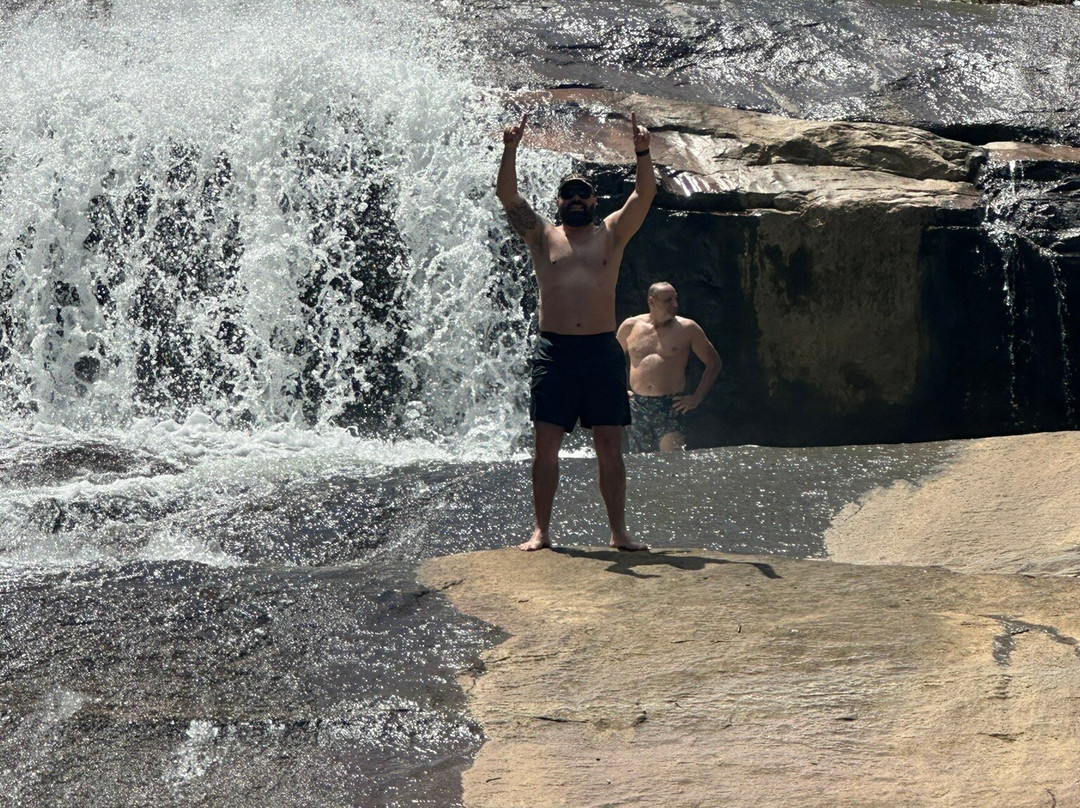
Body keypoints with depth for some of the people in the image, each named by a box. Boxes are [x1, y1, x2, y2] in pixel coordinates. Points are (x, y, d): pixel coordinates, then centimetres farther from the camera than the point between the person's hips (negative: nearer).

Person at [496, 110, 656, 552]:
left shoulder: (612, 234, 12)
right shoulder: (543, 237, 11)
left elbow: (645, 195, 1)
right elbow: (508, 195, 0)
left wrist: (642, 152, -13)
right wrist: (511, 150, -12)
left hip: (602, 350, 0)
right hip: (554, 350, 0)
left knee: (610, 446, 1)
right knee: (545, 444, -1)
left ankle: (619, 531, 6)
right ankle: (541, 530, 4)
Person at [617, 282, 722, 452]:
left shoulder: (687, 328, 4)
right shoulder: (630, 326, 10)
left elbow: (713, 363, 10)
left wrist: (697, 398, 3)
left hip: (670, 406, -3)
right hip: (637, 406, 3)